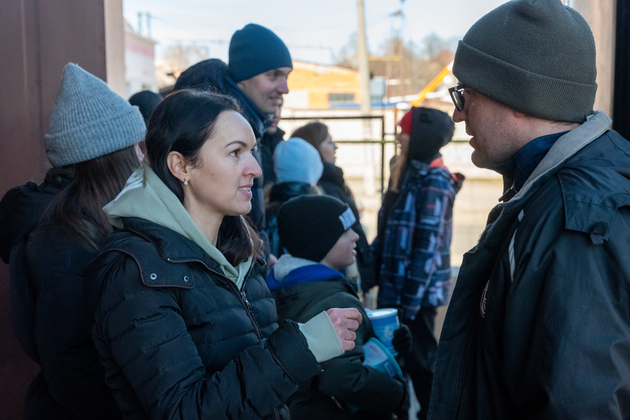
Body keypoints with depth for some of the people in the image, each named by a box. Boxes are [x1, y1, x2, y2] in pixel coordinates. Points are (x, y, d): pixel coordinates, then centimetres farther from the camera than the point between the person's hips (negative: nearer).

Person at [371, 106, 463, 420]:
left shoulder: (435, 182, -14)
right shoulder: (406, 174, 12)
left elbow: (428, 247, -19)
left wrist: (410, 301, -19)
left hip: (416, 292, -8)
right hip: (393, 286, 8)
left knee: (420, 359, 3)